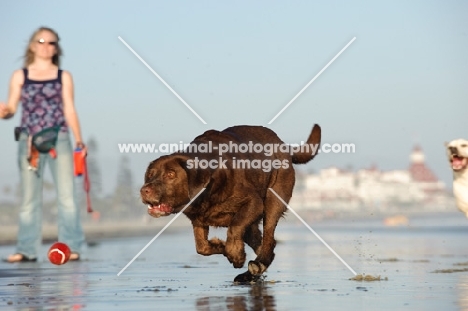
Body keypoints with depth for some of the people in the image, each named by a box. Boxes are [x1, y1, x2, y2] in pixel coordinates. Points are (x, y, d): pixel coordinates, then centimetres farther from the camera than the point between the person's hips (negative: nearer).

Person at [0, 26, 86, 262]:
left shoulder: (63, 76, 9)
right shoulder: (20, 76, 8)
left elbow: (69, 110, 7)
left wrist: (78, 140, -2)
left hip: (59, 139, 0)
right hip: (29, 141, 0)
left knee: (66, 194, -2)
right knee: (29, 197, 3)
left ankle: (71, 247, 1)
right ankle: (27, 250, 5)